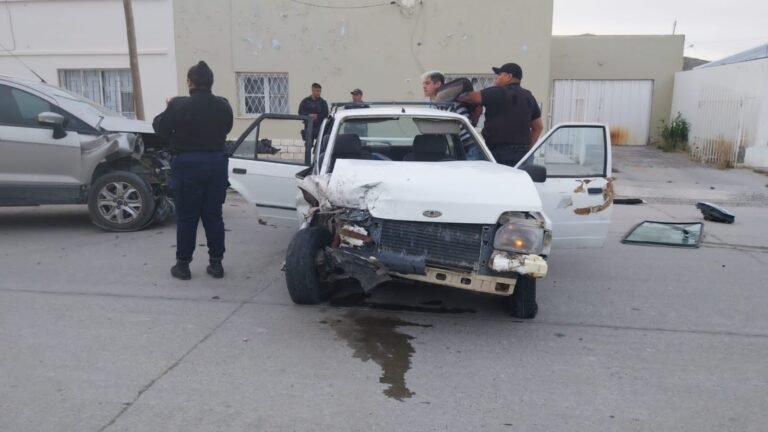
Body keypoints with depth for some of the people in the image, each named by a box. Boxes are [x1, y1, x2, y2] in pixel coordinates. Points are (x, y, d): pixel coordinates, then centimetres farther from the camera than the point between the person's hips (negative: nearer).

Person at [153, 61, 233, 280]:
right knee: (213, 216, 10)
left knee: (186, 217, 6)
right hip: (216, 163, 4)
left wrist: (168, 110, 16)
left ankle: (183, 265, 13)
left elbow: (160, 128, -1)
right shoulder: (223, 105, 0)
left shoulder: (179, 105, -13)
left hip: (188, 164, -4)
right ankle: (216, 263, 14)